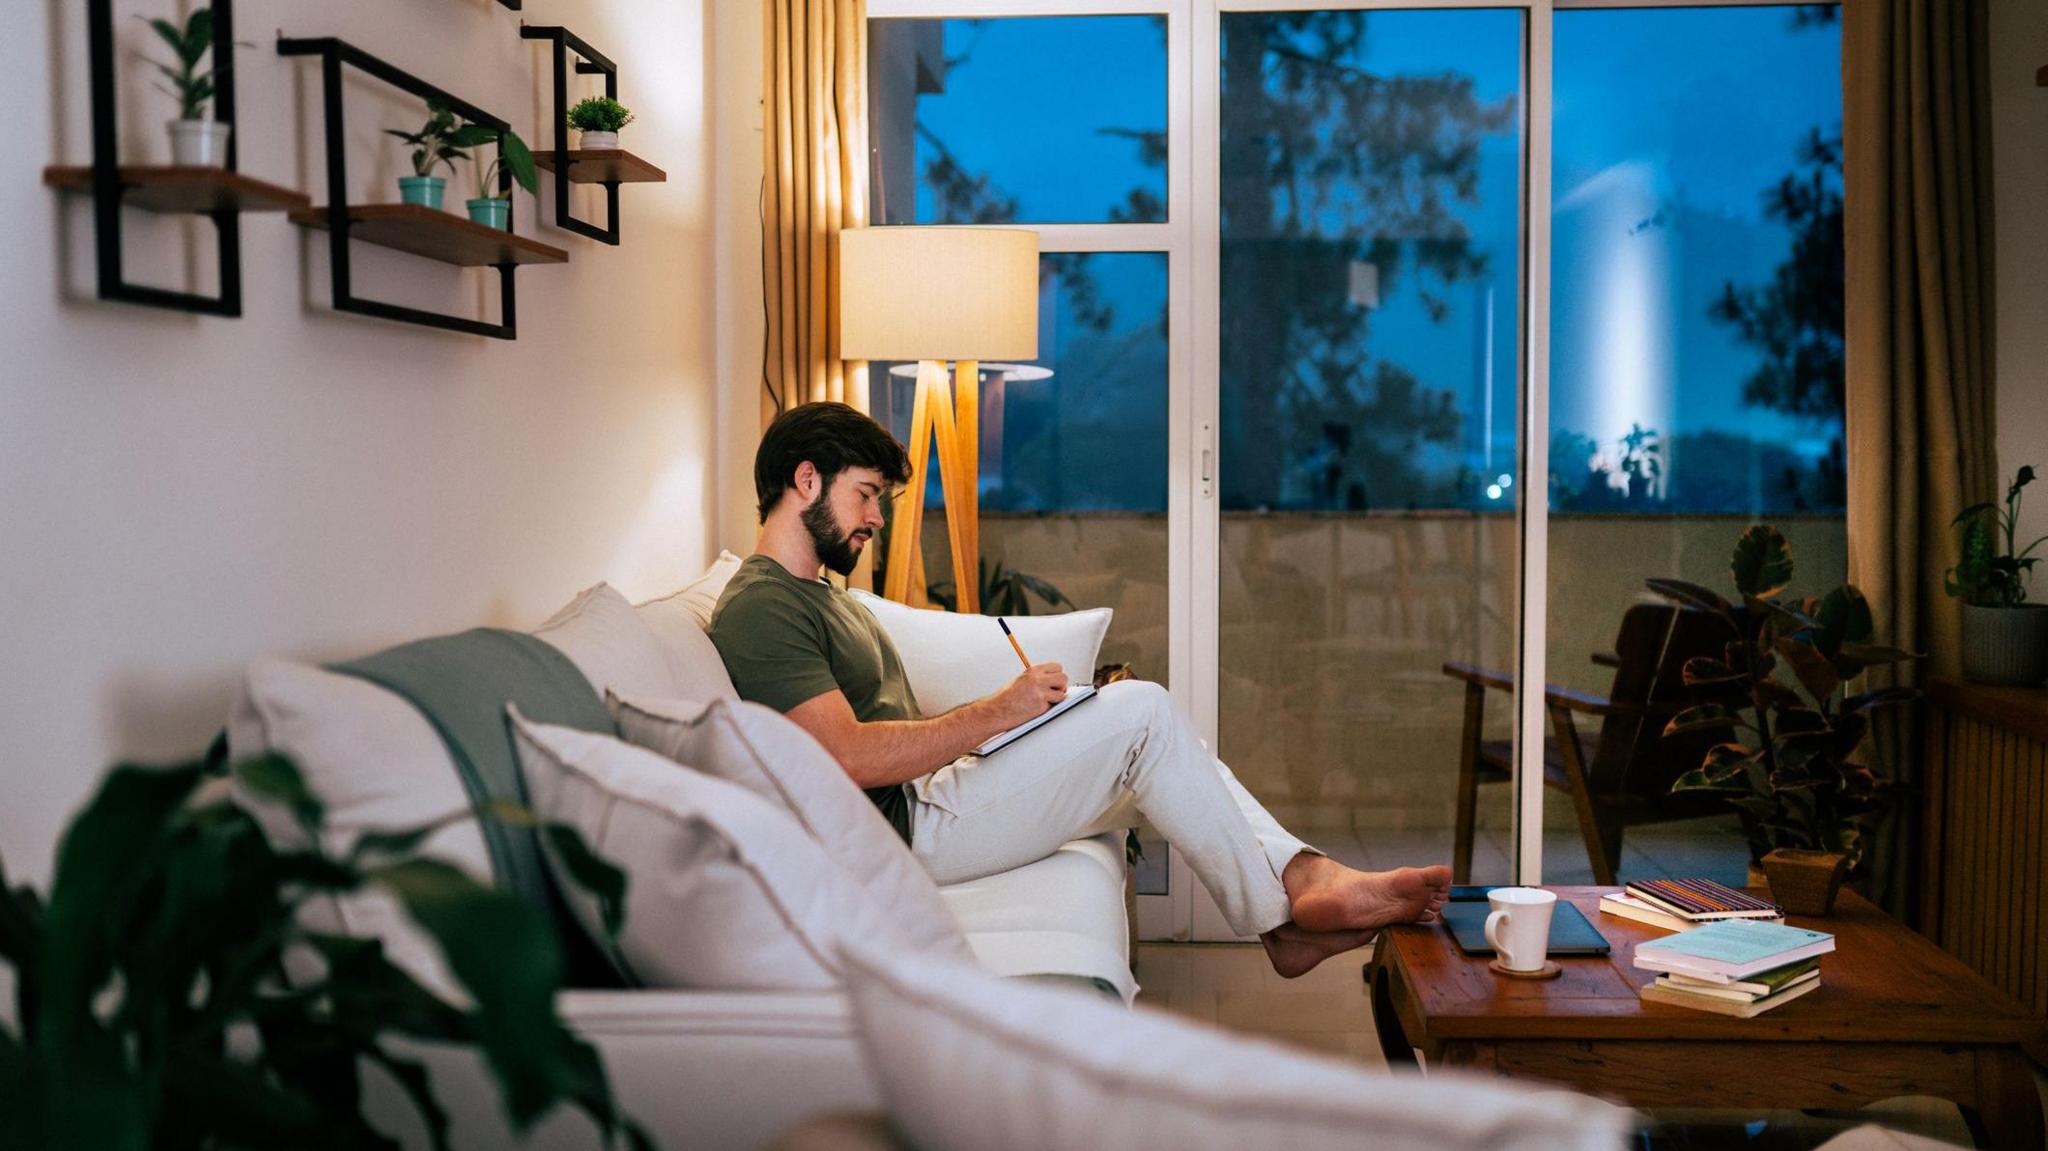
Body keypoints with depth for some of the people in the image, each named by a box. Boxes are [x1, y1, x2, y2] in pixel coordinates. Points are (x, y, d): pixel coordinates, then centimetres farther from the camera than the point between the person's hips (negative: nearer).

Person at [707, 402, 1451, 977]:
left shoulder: (820, 596, 22)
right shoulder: (758, 609, -13)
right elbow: (849, 758, -25)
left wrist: (1014, 718, 5)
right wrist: (998, 711, -17)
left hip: (925, 799, 11)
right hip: (903, 835, -11)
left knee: (1144, 727, 4)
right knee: (1141, 710, -16)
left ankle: (1290, 920, -1)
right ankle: (1294, 888, -4)